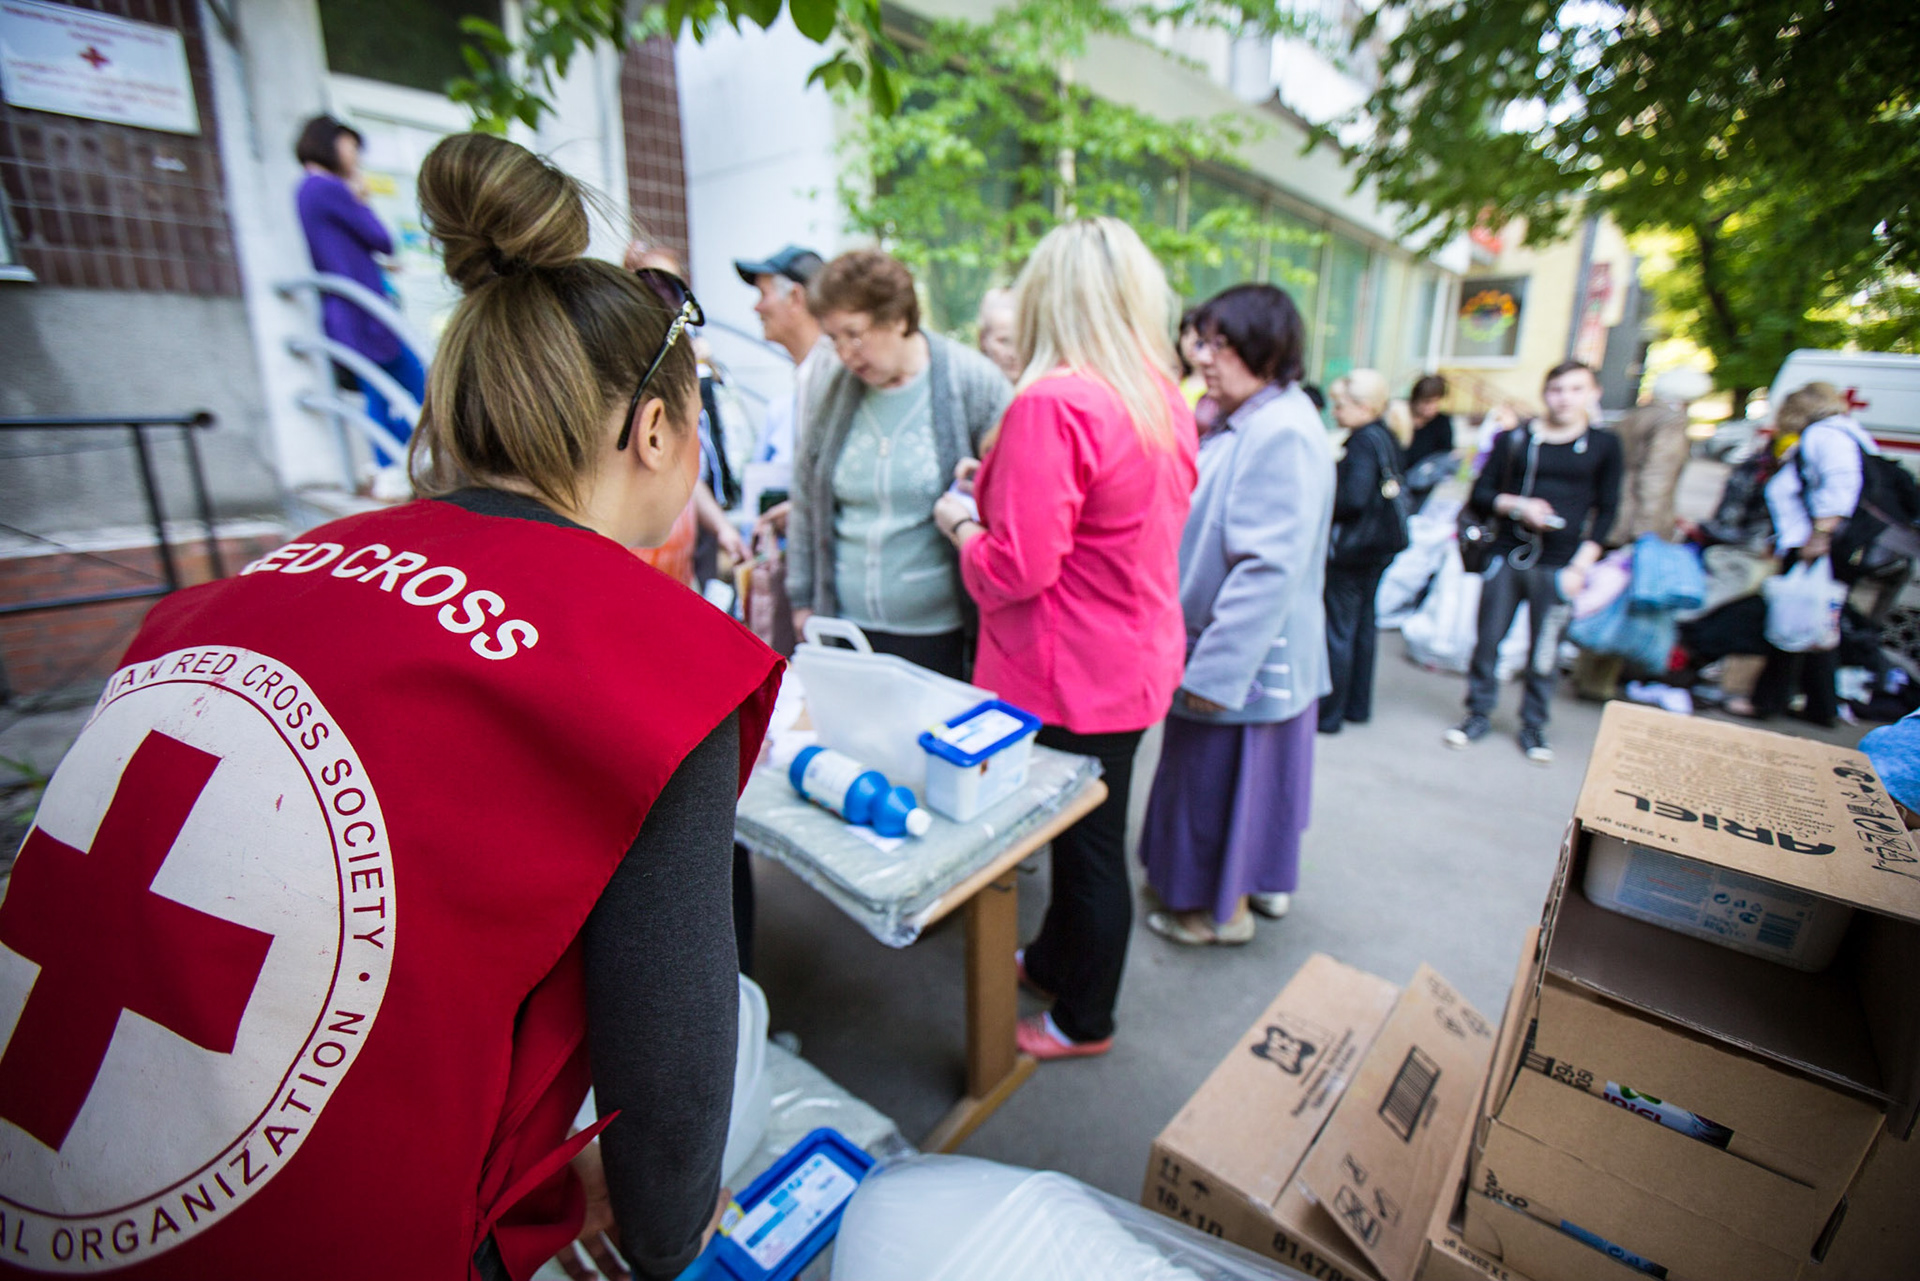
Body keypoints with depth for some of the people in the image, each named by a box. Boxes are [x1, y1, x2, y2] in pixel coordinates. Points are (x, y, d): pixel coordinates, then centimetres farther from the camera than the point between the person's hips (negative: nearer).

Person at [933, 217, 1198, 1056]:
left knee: (1089, 843, 9)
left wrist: (962, 524, -5)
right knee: (1085, 831, 23)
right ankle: (1053, 959, 47)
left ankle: (1084, 1023, 33)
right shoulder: (1163, 399, 5)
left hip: (1075, 676, -9)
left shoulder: (1052, 403, -23)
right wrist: (1003, 487, 11)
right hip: (1138, 658, 9)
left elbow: (1020, 568, -25)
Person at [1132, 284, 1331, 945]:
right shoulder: (1244, 424, 10)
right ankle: (1266, 880, 43)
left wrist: (1216, 667, -26)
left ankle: (1226, 909, 28)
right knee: (1253, 772, 23)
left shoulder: (1283, 433, -23)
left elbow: (1269, 568, -28)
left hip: (1244, 654, -10)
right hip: (1246, 649, 10)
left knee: (1224, 775, 7)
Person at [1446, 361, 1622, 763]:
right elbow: (1480, 494, 7)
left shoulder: (1603, 446, 6)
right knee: (1488, 639, 4)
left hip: (1559, 565, -1)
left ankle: (1533, 725, 18)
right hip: (1508, 556, 1)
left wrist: (1580, 566, -3)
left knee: (1544, 650, 3)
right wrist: (1519, 505, -12)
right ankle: (1479, 714, 19)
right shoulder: (1515, 440, 5)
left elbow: (1606, 511, 6)